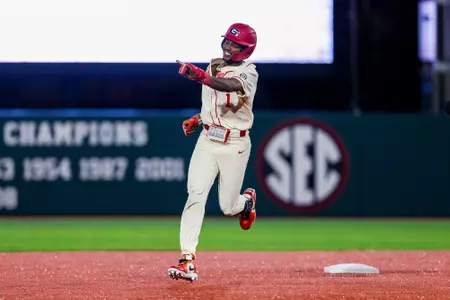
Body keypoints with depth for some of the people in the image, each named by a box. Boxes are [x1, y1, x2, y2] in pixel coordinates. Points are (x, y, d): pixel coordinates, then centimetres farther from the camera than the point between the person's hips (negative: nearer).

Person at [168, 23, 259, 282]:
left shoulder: (249, 73, -12)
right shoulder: (214, 66, 8)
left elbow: (229, 85, -35)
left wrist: (200, 76, -51)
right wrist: (197, 120, 13)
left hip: (235, 145, -4)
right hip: (208, 140, 4)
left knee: (228, 207, 2)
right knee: (196, 194, -15)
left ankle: (247, 200, 42)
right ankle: (188, 260, -20)